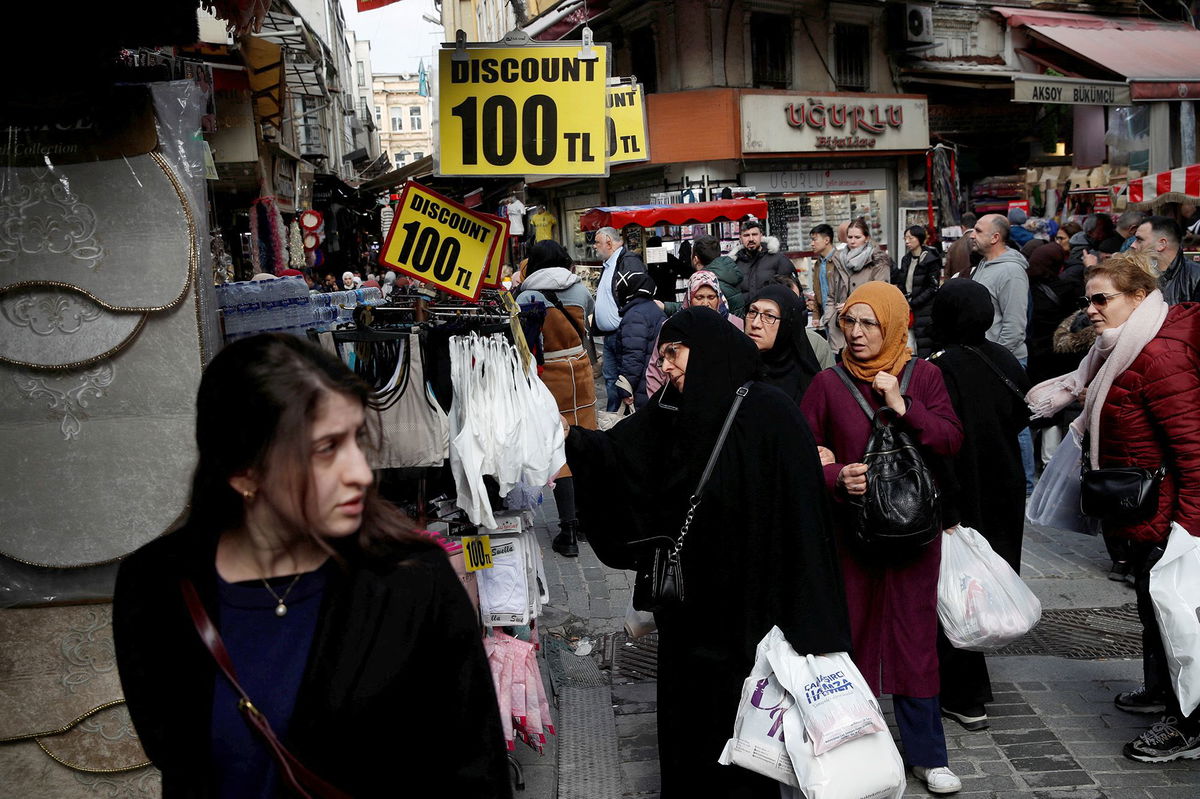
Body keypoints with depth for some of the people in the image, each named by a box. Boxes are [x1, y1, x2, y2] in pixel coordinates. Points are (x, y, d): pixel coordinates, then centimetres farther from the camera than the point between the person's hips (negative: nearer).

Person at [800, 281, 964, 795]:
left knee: (914, 635, 6)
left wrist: (903, 406, -17)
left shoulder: (923, 376, 2)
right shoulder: (828, 384, -1)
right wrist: (837, 477, -18)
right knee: (850, 632, 7)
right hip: (850, 527, 0)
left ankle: (926, 753, 19)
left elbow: (952, 441, -6)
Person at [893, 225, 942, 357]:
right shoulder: (906, 259, 13)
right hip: (909, 309, 6)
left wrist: (912, 303, -12)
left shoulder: (931, 260, -8)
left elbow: (933, 288, -11)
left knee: (924, 348, -6)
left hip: (925, 310, -6)